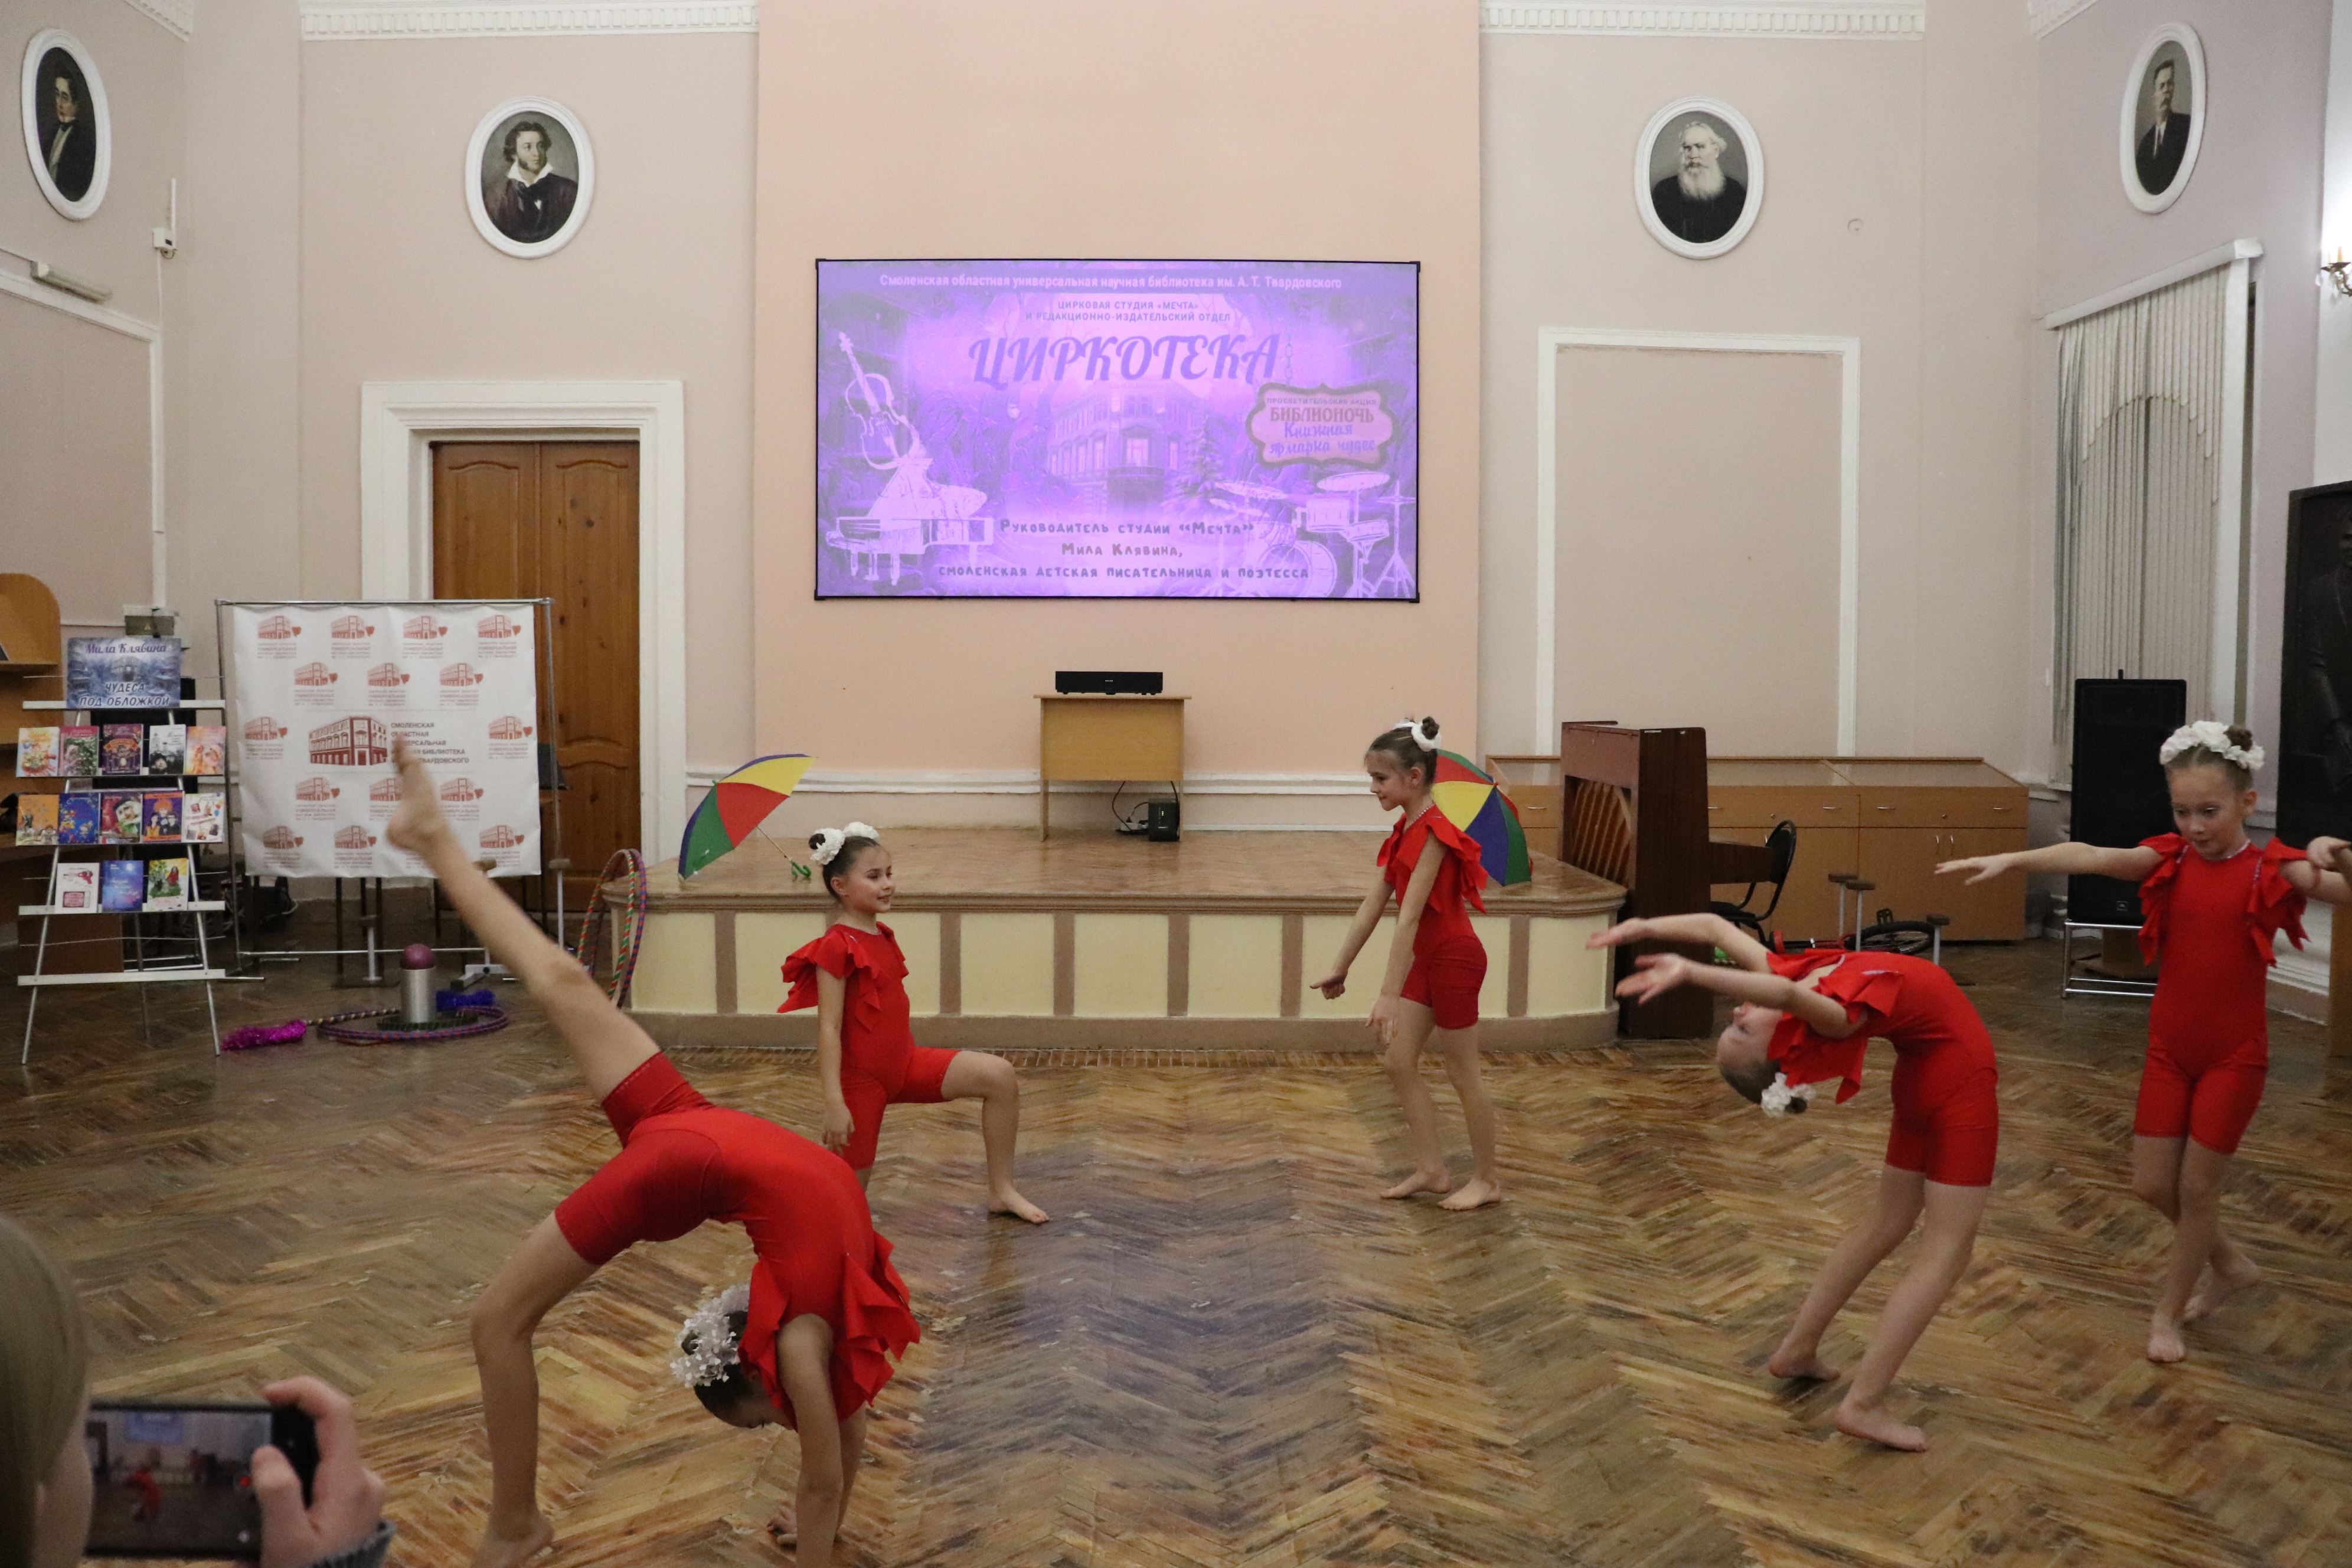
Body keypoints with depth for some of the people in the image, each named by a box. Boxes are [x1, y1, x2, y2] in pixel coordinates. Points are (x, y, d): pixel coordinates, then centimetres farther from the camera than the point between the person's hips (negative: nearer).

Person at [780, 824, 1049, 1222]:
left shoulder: (883, 936, 8)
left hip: (905, 1061, 8)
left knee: (999, 1076, -8)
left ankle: (1002, 1192, 1)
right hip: (861, 1078, -7)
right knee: (849, 1186, 3)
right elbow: (829, 1028, -20)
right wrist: (834, 1103, -23)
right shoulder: (837, 946, -17)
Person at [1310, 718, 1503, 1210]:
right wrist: (1340, 967, 8)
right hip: (1425, 960, 9)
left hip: (1454, 959, -9)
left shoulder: (1432, 833, -22)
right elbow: (1372, 904, 8)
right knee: (1400, 1063, 10)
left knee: (1463, 1074, 4)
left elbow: (1410, 916, -28)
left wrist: (1389, 995, -30)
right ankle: (1432, 1170, 19)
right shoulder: (1404, 831, 6)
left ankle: (1487, 1180, 19)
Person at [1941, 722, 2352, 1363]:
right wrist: (2009, 860, -33)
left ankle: (2168, 1311, 24)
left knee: (2198, 1187, 4)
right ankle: (2231, 1265, 38)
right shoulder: (2169, 860, -3)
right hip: (2169, 1047, 4)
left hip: (2234, 1055, -4)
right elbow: (2089, 857, -19)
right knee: (2152, 1184, 10)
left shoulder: (2274, 871, -10)